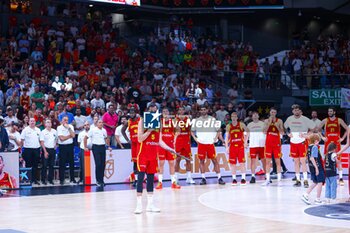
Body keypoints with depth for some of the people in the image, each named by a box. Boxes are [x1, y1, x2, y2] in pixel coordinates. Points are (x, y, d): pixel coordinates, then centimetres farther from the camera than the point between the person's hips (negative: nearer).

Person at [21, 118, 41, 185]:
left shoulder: (38, 130, 10)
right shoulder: (25, 130, -2)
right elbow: (22, 139, -1)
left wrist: (40, 149, 9)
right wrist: (24, 145, -8)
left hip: (36, 149, 4)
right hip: (28, 149, -4)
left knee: (35, 165, 7)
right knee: (28, 165, 0)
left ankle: (34, 179, 13)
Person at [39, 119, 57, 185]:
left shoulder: (54, 131, 8)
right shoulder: (43, 132, -4)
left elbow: (56, 139, 23)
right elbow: (42, 142, -7)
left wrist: (56, 145, 5)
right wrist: (45, 151, -13)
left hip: (53, 149, 4)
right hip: (46, 149, -4)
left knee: (51, 165, 6)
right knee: (44, 165, -1)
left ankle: (50, 179, 13)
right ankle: (43, 180, 5)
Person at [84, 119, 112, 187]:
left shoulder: (104, 130, 11)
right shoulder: (93, 130, -3)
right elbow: (85, 138, 1)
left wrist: (109, 146, 20)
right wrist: (85, 147, -2)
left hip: (103, 147, 5)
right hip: (96, 147, -5)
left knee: (103, 164, 4)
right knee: (98, 164, -9)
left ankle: (101, 180, 13)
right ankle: (98, 181, 0)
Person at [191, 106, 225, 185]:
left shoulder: (212, 119, 4)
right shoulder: (197, 120, 8)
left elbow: (218, 130, 7)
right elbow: (192, 131, 14)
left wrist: (216, 138, -8)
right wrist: (195, 138, -2)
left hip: (210, 143, -2)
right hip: (201, 143, 2)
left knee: (214, 160, -2)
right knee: (201, 160, 2)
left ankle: (219, 178, 0)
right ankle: (203, 178, 8)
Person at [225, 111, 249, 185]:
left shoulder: (241, 124, 1)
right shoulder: (228, 126, 6)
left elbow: (248, 132, 6)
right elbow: (227, 137, 7)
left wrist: (245, 141, -2)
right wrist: (227, 147, 0)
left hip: (240, 146, -2)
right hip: (232, 146, 2)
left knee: (242, 162, -4)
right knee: (232, 163, 1)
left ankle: (243, 178, 1)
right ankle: (234, 178, 8)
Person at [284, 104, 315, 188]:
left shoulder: (305, 119, -7)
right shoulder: (289, 119, 5)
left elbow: (313, 128, -4)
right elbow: (284, 127, 20)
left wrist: (306, 134, -12)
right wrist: (288, 134, 5)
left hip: (302, 142, -4)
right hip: (293, 142, 4)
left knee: (303, 161, -10)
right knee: (296, 161, 7)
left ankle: (305, 180, -7)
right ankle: (298, 180, 13)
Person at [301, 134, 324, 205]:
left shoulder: (309, 147, 8)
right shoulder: (315, 147, -16)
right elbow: (312, 158, -24)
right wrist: (316, 167, -22)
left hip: (311, 167, 8)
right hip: (318, 167, -8)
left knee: (315, 182, 18)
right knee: (320, 182, 3)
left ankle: (305, 195, 11)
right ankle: (318, 199, 7)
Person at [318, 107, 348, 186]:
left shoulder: (339, 120, 1)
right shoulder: (325, 121, 3)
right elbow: (318, 129, 11)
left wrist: (342, 138, -3)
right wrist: (322, 137, 1)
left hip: (336, 143, -1)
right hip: (328, 143, 1)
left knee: (338, 160, -3)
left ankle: (341, 178, 0)